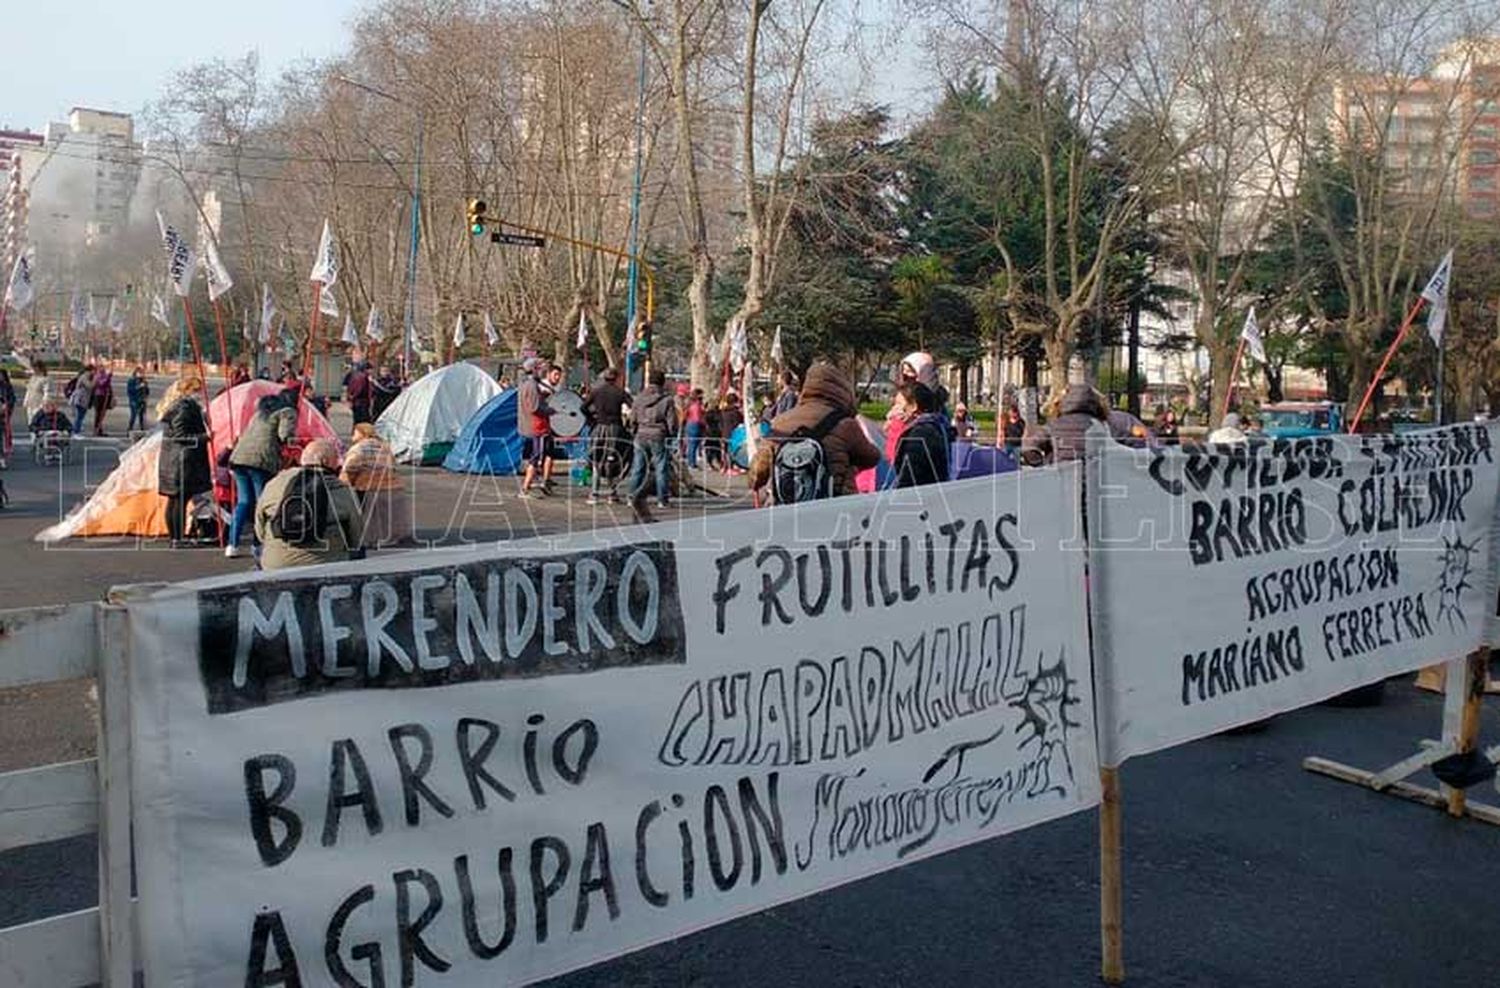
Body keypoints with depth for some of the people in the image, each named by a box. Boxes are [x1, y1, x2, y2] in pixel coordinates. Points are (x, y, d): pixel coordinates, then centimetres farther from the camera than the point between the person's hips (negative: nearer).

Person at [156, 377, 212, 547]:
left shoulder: (174, 407, 17)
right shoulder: (185, 408, -15)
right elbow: (180, 437, -19)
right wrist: (204, 437, -19)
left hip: (170, 462, 11)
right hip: (182, 462, -11)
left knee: (174, 500, 13)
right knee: (181, 500, -7)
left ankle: (174, 538, 19)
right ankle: (177, 539, -5)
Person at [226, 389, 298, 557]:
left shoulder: (262, 410, 28)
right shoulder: (288, 412, 3)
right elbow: (285, 436, -12)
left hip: (239, 456, 7)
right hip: (261, 460, -7)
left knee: (243, 501, 14)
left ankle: (233, 545, 11)